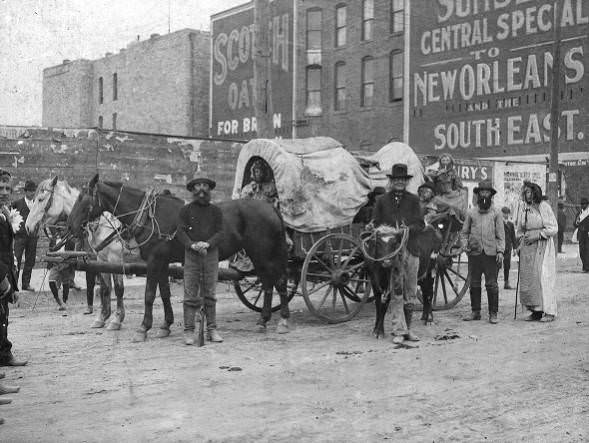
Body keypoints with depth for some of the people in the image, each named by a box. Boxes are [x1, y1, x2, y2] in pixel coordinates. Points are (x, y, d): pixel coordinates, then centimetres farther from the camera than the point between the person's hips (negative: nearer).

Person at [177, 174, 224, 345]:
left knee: (209, 295, 7)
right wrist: (192, 245, -22)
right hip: (191, 256, -1)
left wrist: (207, 243, -20)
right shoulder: (185, 210, 4)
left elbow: (219, 232, -1)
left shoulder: (215, 211, 8)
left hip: (211, 255, 1)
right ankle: (188, 331, 4)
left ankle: (212, 329, 13)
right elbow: (181, 232, -4)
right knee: (191, 295, -1)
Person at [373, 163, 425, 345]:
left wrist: (408, 229, -16)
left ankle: (407, 328, 18)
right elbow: (376, 225, 10)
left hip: (411, 250, 1)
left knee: (410, 292, 6)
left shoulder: (413, 200, 10)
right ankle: (399, 331, -1)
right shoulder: (382, 201, 10)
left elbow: (420, 224, 4)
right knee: (396, 292, -4)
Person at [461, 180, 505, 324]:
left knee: (491, 284, -3)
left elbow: (500, 235, 5)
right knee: (474, 284, 6)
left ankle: (493, 314, 3)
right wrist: (465, 245, -1)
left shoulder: (496, 214, 7)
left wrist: (500, 251, -5)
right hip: (474, 253, 2)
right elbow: (464, 232, 15)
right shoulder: (471, 213, 11)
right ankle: (475, 312, 16)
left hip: (490, 253, -2)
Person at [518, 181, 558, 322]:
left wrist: (537, 235, -14)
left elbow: (553, 228, -7)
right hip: (527, 249, 6)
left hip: (542, 247, -6)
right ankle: (535, 311, 8)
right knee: (527, 279, 1)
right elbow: (520, 229, 23)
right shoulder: (525, 209, 12)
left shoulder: (544, 206, -5)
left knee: (542, 277, -10)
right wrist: (520, 243, 11)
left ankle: (549, 311, -4)